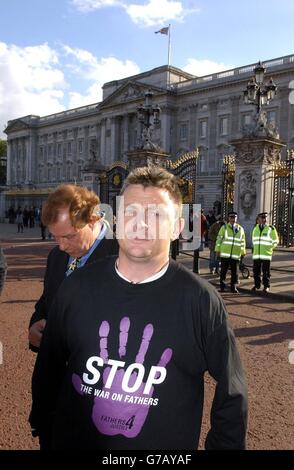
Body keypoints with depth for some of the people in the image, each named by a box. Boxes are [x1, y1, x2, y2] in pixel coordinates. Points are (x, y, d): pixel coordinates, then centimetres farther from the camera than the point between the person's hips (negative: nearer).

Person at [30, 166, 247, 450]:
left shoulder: (201, 300, -17)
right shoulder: (78, 286, -9)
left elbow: (231, 390, -7)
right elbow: (49, 367, 3)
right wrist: (41, 426, 7)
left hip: (167, 446, -2)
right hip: (74, 441, 3)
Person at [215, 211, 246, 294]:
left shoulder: (240, 229, 11)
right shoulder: (224, 227, 5)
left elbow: (242, 241, 16)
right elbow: (219, 239, 4)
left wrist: (243, 252, 13)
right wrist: (217, 250, 0)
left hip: (236, 254, 2)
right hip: (225, 253, -2)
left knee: (234, 271, 3)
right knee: (223, 270, 2)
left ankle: (233, 287, 12)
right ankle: (222, 286, 14)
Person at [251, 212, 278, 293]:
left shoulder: (271, 229, -1)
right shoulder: (255, 229, 12)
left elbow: (275, 241, 3)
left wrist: (269, 248, -1)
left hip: (266, 254, -4)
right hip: (256, 254, 4)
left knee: (266, 271, -1)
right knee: (256, 271, 6)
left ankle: (266, 286, 8)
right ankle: (257, 285, 19)